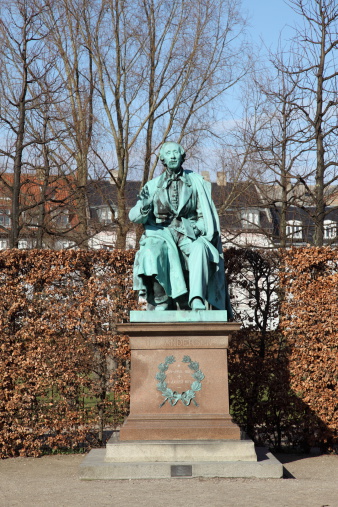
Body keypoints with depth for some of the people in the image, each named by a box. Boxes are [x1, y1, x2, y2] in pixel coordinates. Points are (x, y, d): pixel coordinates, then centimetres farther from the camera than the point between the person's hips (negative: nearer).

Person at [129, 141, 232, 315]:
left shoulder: (196, 182, 12)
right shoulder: (153, 185, 12)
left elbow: (205, 214, 10)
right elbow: (134, 216, 5)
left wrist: (198, 228, -11)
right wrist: (143, 208, -18)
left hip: (189, 234, 0)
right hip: (161, 233, 0)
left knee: (199, 249, -36)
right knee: (152, 251, -35)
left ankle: (197, 300, -48)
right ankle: (160, 301, -34)